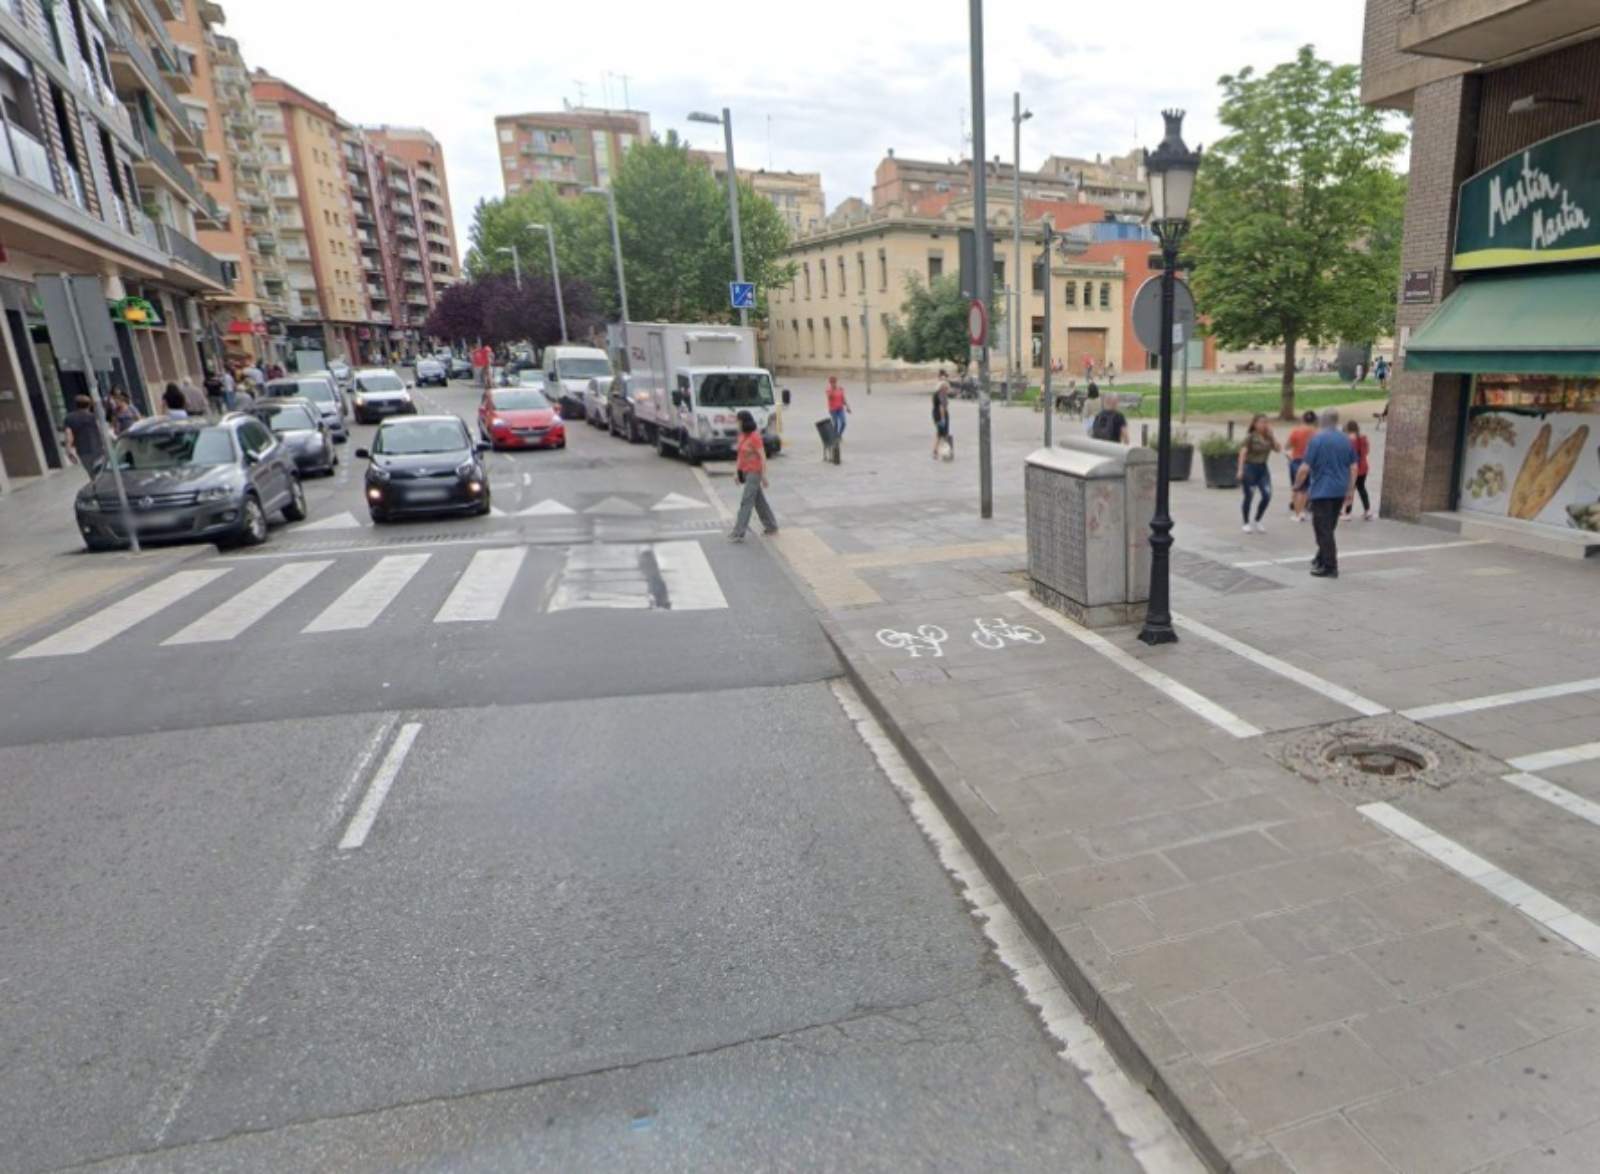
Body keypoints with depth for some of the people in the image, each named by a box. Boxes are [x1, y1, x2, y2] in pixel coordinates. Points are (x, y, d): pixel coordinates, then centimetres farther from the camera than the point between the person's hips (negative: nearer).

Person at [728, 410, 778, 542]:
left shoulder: (755, 437, -16)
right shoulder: (742, 436, 8)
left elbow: (763, 457, -16)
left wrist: (764, 475, -16)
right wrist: (736, 471, 11)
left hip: (754, 473, -9)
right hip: (746, 472, 9)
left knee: (746, 502, -9)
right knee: (759, 501, 16)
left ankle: (739, 534, -9)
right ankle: (771, 526, 29)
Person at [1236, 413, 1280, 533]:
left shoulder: (1268, 437, 6)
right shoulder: (1250, 437, -7)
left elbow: (1277, 449, -4)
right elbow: (1243, 453, -13)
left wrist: (1271, 433, -7)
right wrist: (1240, 470, -20)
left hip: (1263, 468, 5)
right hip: (1250, 467, -5)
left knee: (1267, 495, -4)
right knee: (1249, 496, 2)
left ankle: (1257, 522, 13)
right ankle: (1247, 523, 17)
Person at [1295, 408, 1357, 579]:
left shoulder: (1317, 439, -11)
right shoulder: (1346, 440, 7)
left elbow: (1305, 468, -14)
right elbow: (1353, 467, 8)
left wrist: (1298, 485, 1)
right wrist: (1350, 490, 15)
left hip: (1322, 491, -6)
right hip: (1340, 491, 6)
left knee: (1324, 529, -2)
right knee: (1329, 528, 19)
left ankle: (1330, 567, -3)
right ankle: (1322, 559, 31)